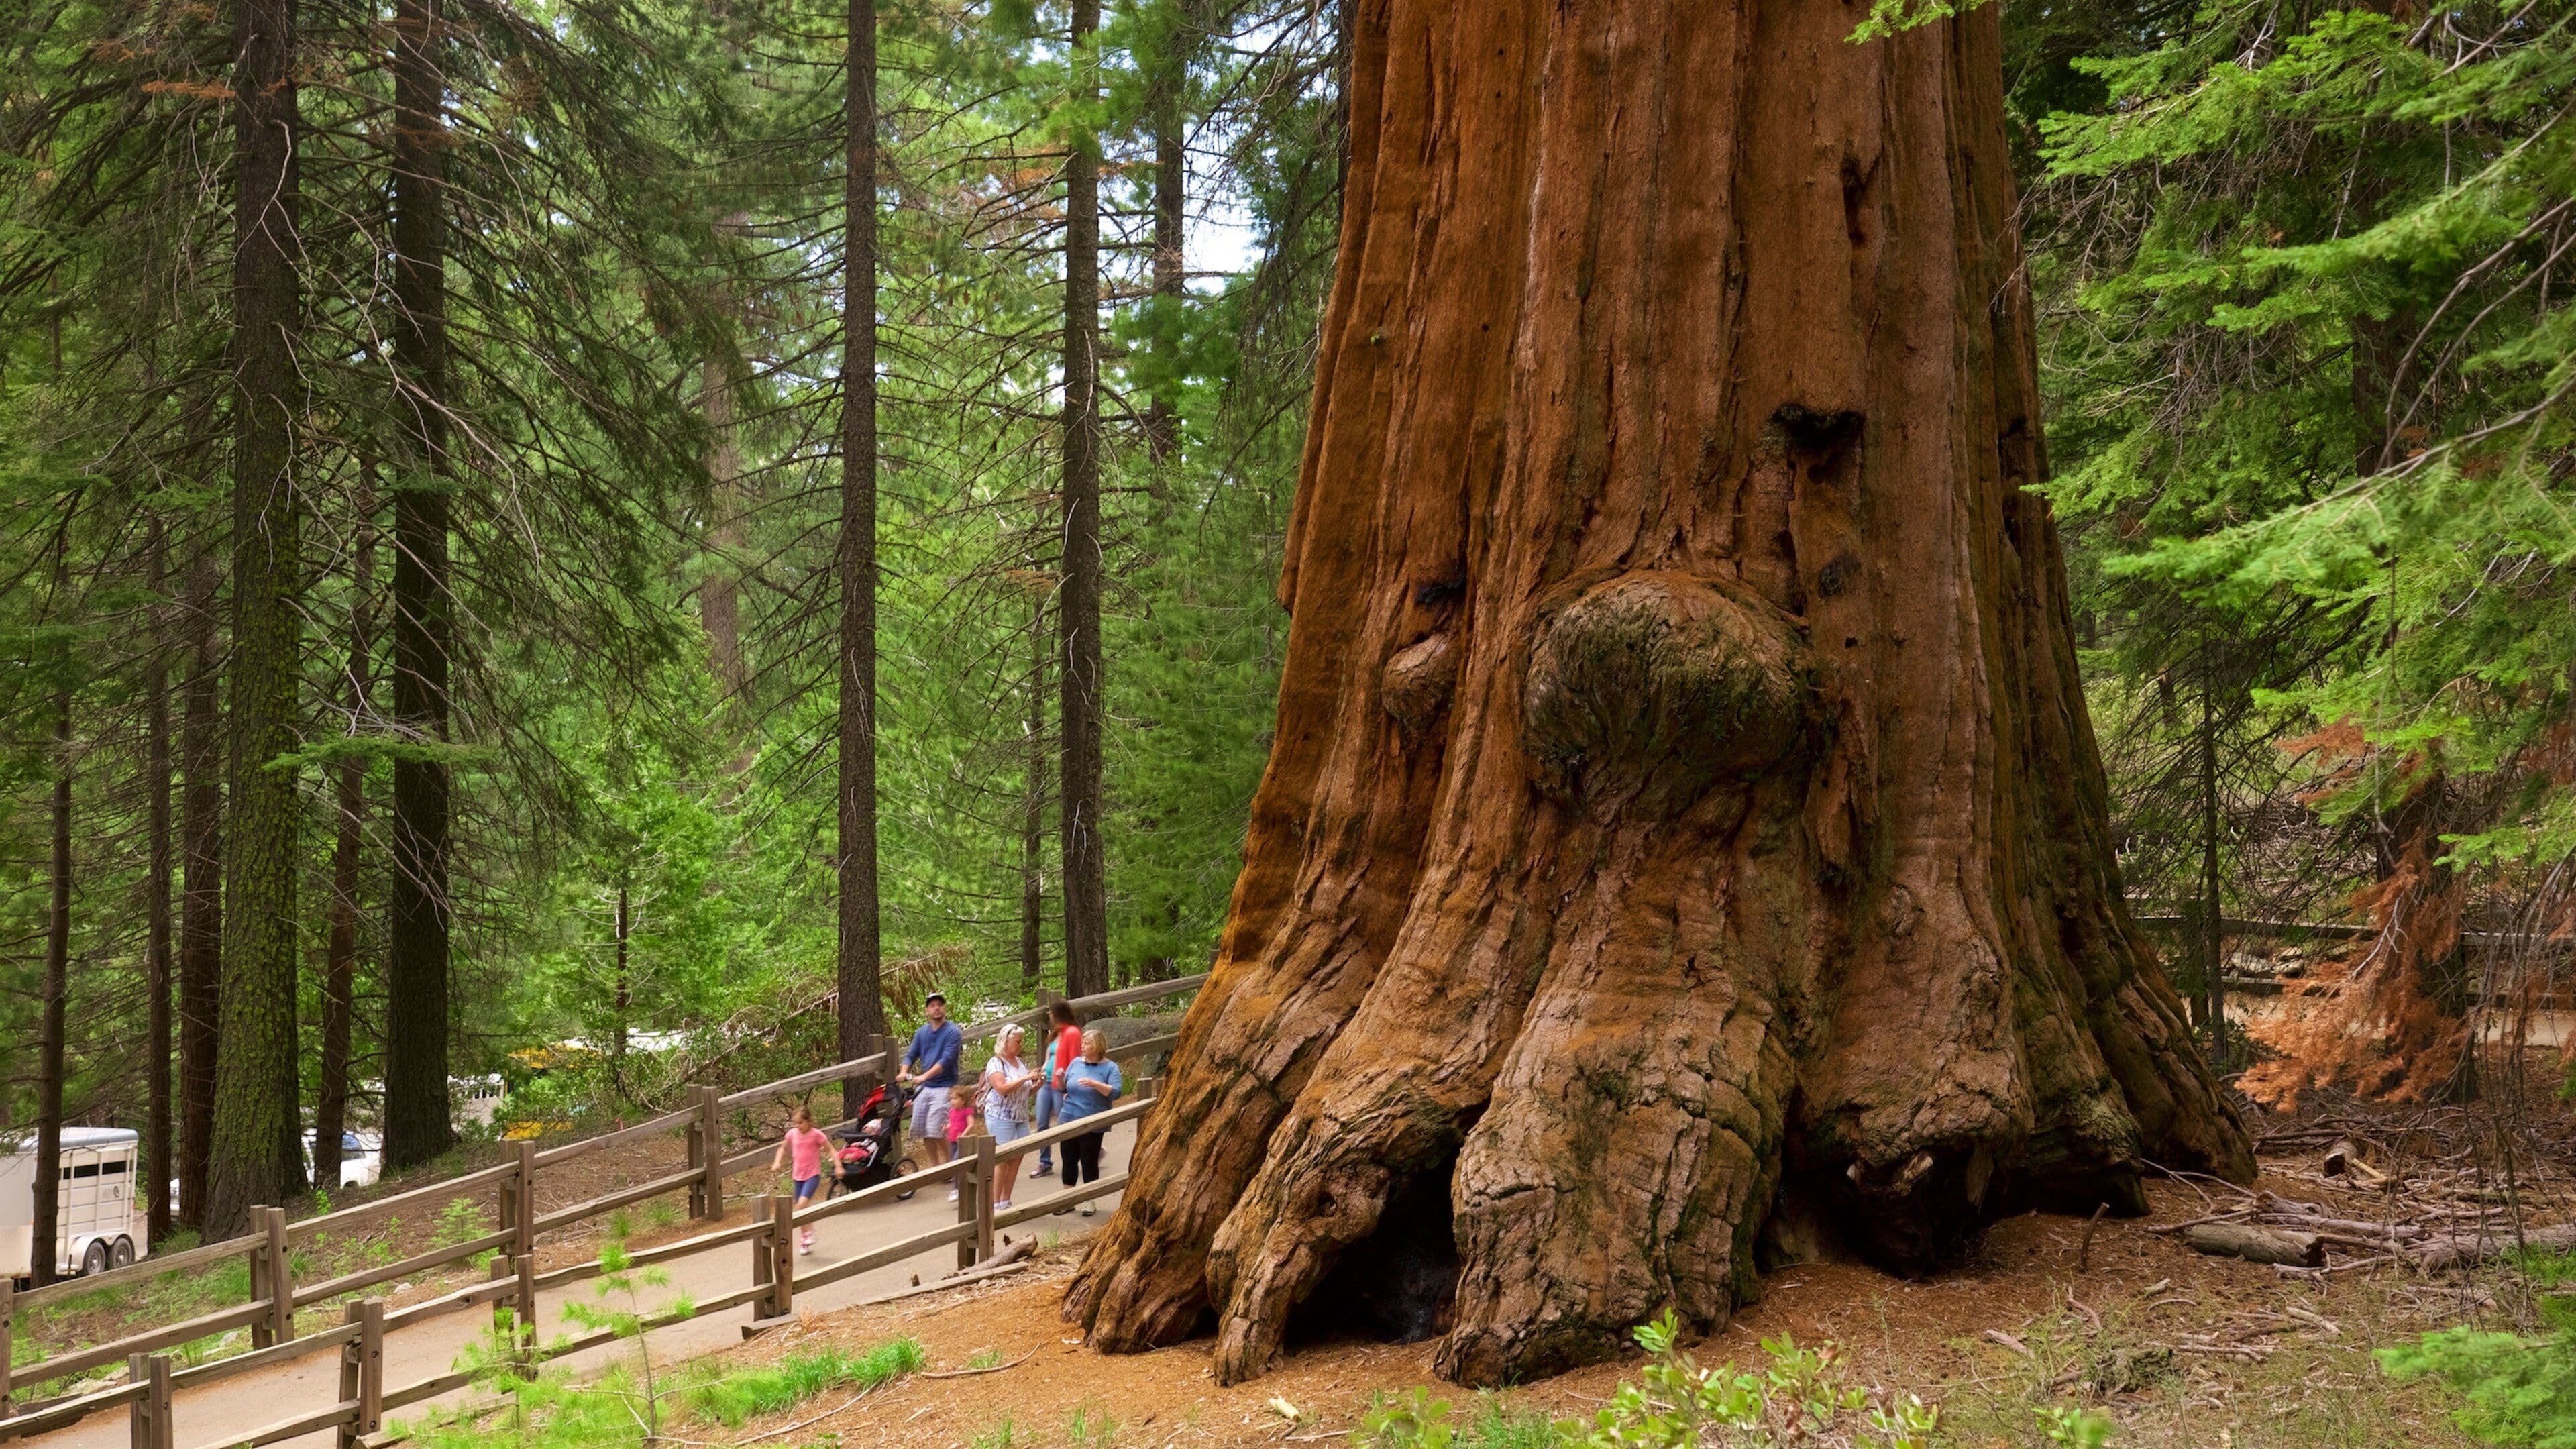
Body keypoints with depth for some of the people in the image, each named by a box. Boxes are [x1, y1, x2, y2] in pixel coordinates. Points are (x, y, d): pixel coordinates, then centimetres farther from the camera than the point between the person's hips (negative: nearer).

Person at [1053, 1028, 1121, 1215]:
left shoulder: (1109, 1067, -5)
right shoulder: (1076, 1063, 7)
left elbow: (1116, 1092, -16)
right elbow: (1064, 1088, 14)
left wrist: (1095, 1084, -28)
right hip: (1069, 1120, 4)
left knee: (1089, 1163, 3)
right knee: (1069, 1161, 8)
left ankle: (1089, 1202, 14)